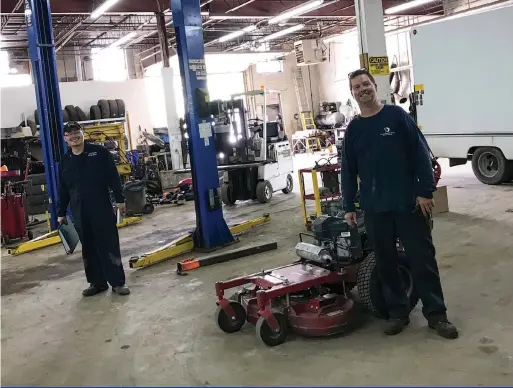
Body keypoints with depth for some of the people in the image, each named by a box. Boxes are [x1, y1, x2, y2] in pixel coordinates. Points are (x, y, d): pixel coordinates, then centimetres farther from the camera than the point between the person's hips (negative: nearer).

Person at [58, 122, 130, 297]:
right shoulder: (65, 161, 10)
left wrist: (119, 199, -6)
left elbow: (113, 177, -2)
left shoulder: (99, 152, -2)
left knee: (109, 244, -1)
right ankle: (97, 282, 18)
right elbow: (62, 189, 14)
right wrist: (61, 213, 13)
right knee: (89, 248, 9)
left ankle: (118, 282, 5)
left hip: (102, 207, -4)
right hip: (79, 211, 4)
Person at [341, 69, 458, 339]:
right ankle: (397, 312, 23)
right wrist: (349, 207, 6)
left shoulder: (397, 116, -2)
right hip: (374, 208, 3)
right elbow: (348, 171, 10)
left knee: (422, 258, 3)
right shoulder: (353, 129, 7)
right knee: (386, 262, 9)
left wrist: (425, 191, -9)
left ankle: (436, 314, 14)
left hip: (409, 202, -3)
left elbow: (421, 153, -4)